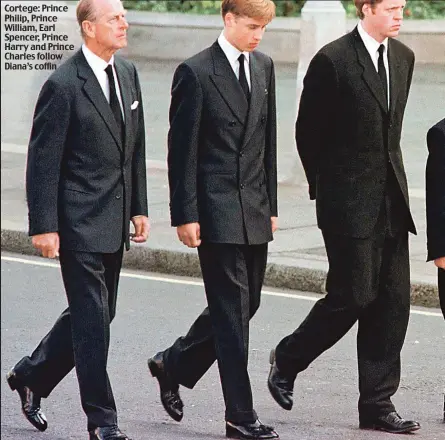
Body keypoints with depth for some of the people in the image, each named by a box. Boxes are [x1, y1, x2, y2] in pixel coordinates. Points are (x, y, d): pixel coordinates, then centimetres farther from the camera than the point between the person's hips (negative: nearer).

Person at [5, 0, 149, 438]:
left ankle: (31, 375, 33)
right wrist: (44, 226, -15)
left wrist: (139, 207, 13)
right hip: (80, 222, -8)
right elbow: (42, 160, -13)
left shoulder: (127, 73, 9)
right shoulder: (63, 85, -14)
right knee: (92, 318, -4)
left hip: (113, 222, 8)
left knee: (96, 314, 15)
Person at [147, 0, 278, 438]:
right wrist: (185, 215, -12)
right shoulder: (195, 72, -9)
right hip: (217, 211, -7)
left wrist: (271, 203, 15)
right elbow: (182, 150, -9)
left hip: (255, 208, 7)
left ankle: (172, 365, 32)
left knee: (244, 304, 12)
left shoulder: (263, 66, 11)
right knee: (232, 311, -5)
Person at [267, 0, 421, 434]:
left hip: (391, 202, 7)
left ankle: (377, 405, 8)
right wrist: (324, 185, 3)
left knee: (393, 301, 3)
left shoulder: (403, 57, 10)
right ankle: (287, 359, 18)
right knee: (353, 296, -7)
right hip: (350, 203, -7)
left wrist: (388, 175, 16)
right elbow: (307, 130, -3)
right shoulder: (332, 61, -11)